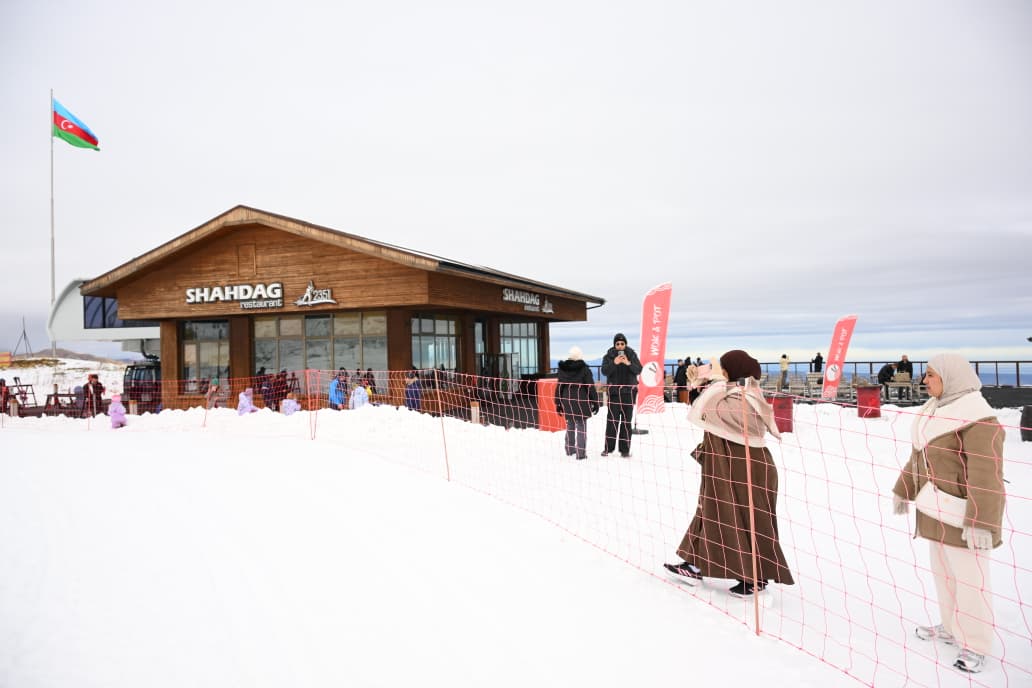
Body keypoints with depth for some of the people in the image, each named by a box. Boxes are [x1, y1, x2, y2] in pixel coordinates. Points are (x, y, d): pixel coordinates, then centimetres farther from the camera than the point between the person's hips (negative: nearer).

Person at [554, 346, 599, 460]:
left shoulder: (562, 369, 3)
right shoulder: (584, 369, -9)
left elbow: (559, 387, 8)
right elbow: (591, 388, -8)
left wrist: (558, 403, 16)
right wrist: (595, 403, 0)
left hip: (567, 402, 4)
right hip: (581, 402, -4)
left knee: (570, 426, 17)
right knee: (581, 427, 0)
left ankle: (570, 450, 26)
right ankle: (581, 453, -1)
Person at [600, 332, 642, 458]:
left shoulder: (632, 355, 5)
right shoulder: (609, 356, 2)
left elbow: (638, 370, -4)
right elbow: (605, 371, -9)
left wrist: (628, 363, -21)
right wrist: (614, 363, -25)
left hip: (629, 392, 1)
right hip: (614, 392, -1)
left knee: (626, 421, 3)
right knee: (611, 420, -3)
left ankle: (625, 449, 7)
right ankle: (608, 448, 7)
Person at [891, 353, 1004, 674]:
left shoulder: (977, 418, -21)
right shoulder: (935, 409, 10)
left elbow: (986, 476, -26)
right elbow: (918, 457, 19)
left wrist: (980, 522, -29)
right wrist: (902, 490, 24)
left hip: (963, 516, -9)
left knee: (969, 577, 1)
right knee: (943, 572, 20)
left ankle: (975, 644, 15)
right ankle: (951, 627, 36)